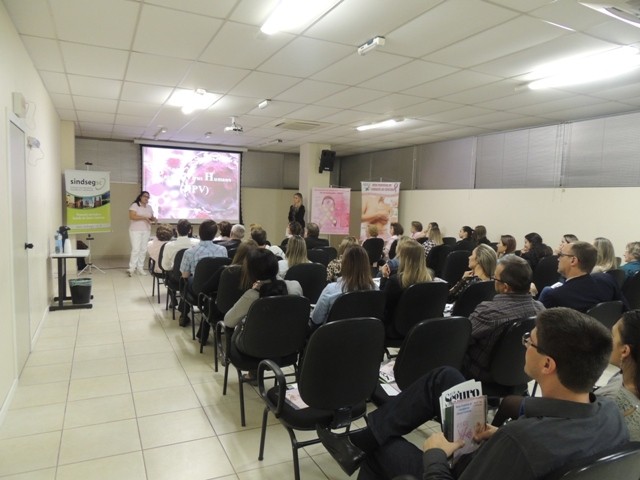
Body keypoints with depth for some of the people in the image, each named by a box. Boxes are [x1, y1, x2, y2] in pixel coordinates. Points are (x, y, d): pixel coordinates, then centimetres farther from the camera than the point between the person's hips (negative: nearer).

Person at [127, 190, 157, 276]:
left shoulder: (149, 207, 14)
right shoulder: (134, 205, -6)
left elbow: (151, 217, 18)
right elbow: (132, 216, -17)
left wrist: (154, 219, -6)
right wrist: (144, 217, -22)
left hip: (146, 231, 6)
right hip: (135, 231, -6)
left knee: (143, 250, 5)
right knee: (136, 249, -11)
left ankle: (140, 268, 12)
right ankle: (132, 268, -5)